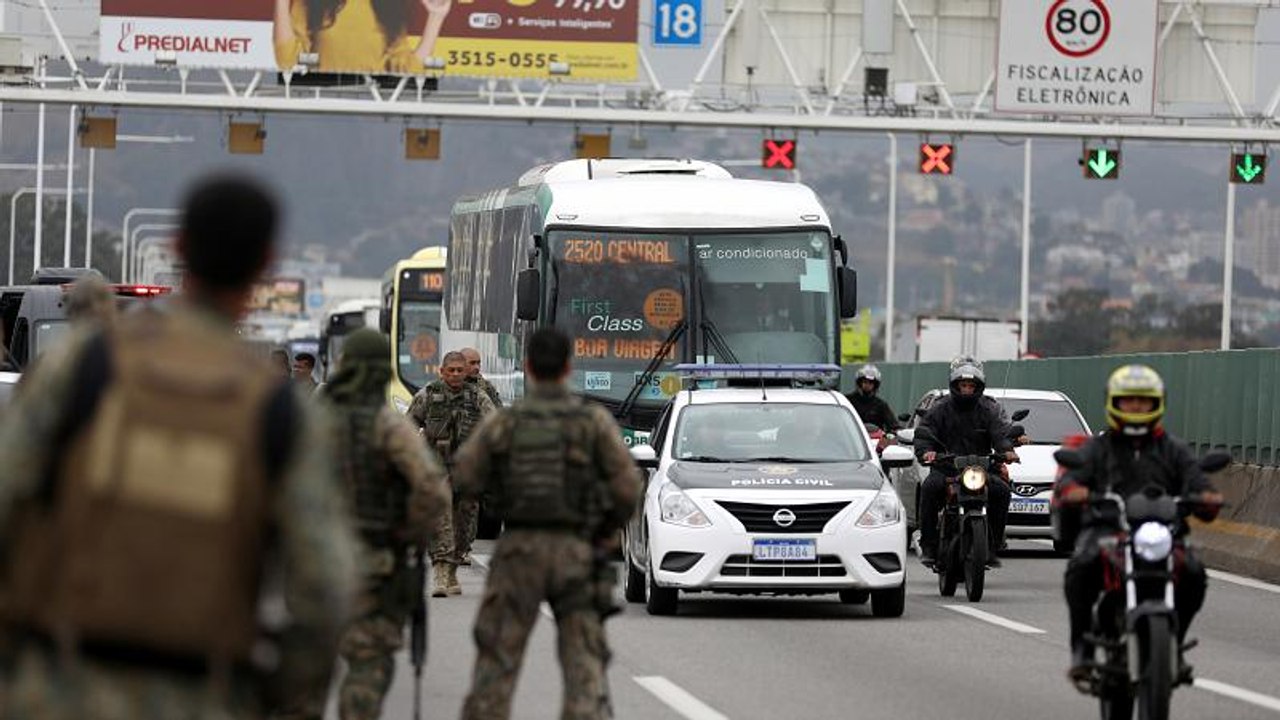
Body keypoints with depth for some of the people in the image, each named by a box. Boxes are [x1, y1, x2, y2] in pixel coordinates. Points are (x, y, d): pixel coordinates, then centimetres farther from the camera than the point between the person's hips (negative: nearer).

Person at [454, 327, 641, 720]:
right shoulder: (595, 421, -4)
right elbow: (627, 485, -8)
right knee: (584, 660, -1)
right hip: (575, 551, -1)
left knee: (497, 658, 10)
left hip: (518, 549, 1)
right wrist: (608, 530, 9)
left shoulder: (501, 423, -1)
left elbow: (466, 480, -2)